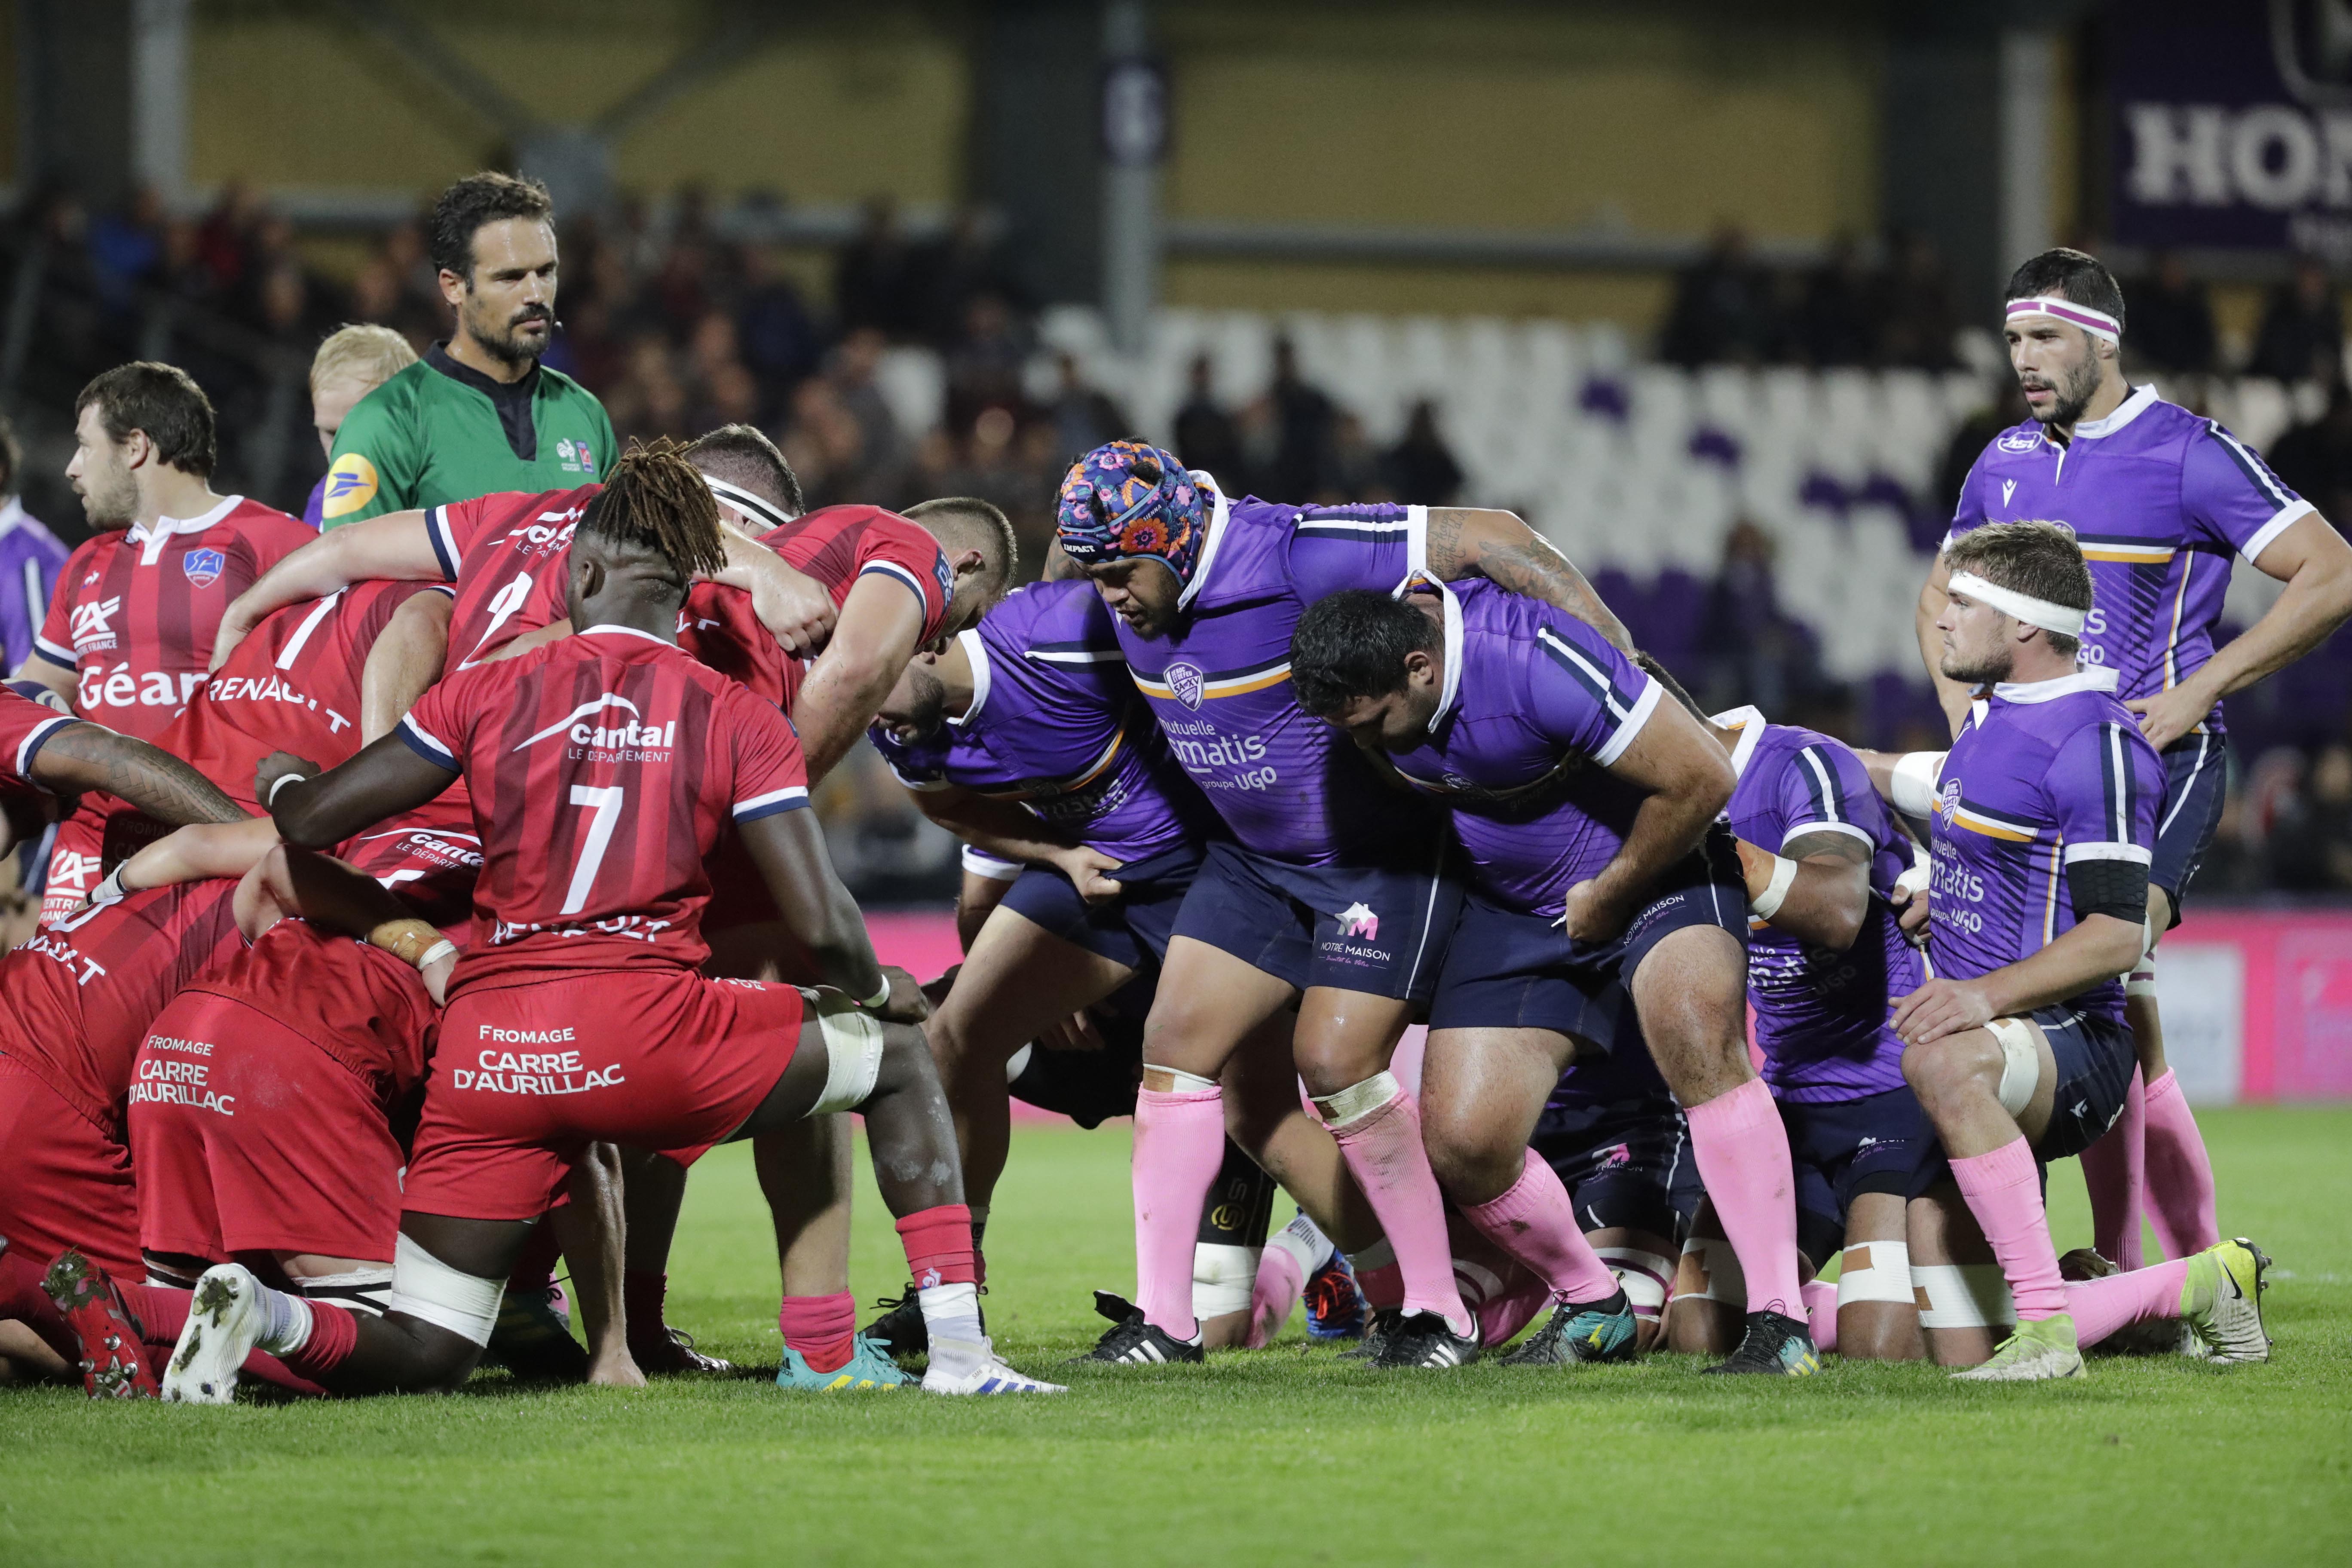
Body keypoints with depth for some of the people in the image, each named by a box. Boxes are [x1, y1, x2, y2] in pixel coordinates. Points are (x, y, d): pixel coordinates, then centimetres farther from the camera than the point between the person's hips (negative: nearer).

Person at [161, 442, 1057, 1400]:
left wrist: (282, 778, 31)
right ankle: (956, 1350, 11)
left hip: (490, 1053, 2)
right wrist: (877, 989, 21)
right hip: (647, 1031, -2)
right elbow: (821, 927, -1)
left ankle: (261, 1313, -19)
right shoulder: (735, 719, 4)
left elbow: (308, 822, 7)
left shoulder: (489, 693, 8)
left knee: (423, 1354, 14)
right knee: (898, 1060, 23)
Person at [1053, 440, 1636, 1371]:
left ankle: (1441, 1315, 1)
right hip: (1253, 861, 7)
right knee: (1177, 1042, -3)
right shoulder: (1126, 598, -7)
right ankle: (1163, 1320, 1)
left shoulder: (1294, 555, -29)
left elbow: (1487, 539, -25)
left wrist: (1622, 662, -26)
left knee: (1337, 1064, -13)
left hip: (1386, 854, -7)